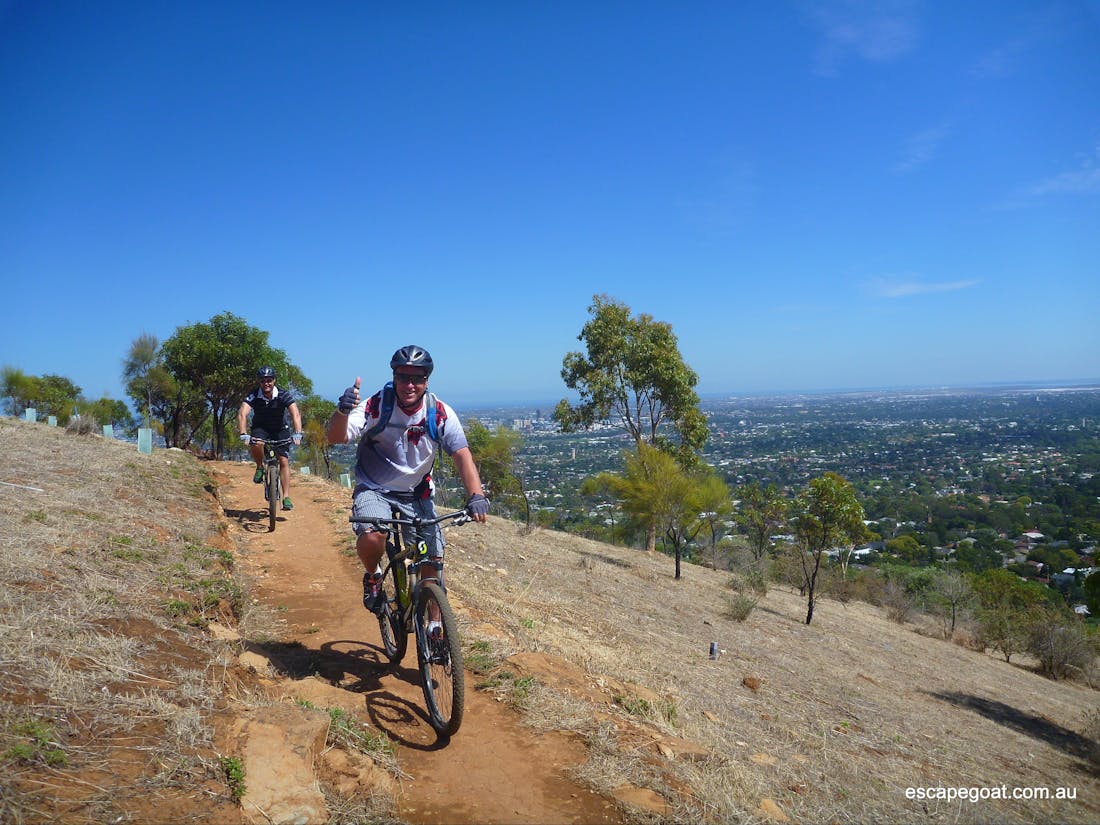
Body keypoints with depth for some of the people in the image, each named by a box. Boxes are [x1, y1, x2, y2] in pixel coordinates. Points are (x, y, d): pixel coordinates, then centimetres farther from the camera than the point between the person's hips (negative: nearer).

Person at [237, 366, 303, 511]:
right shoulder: (253, 396, -20)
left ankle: (286, 497, -7)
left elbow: (295, 414, -33)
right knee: (254, 444, -34)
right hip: (260, 428, 0)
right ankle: (260, 467, -5)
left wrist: (297, 433, -50)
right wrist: (243, 434, -49)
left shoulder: (284, 395, -22)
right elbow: (242, 414, -33)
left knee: (284, 461, -10)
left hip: (280, 430, 0)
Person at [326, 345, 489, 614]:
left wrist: (476, 496, -31)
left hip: (417, 494, 2)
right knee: (372, 536, -32)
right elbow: (335, 437, -28)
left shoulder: (441, 413, -12)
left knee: (433, 562, -5)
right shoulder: (375, 407, -18)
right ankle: (372, 576, 4)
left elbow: (462, 455, -15)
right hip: (374, 489, -2)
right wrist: (343, 410, -51)